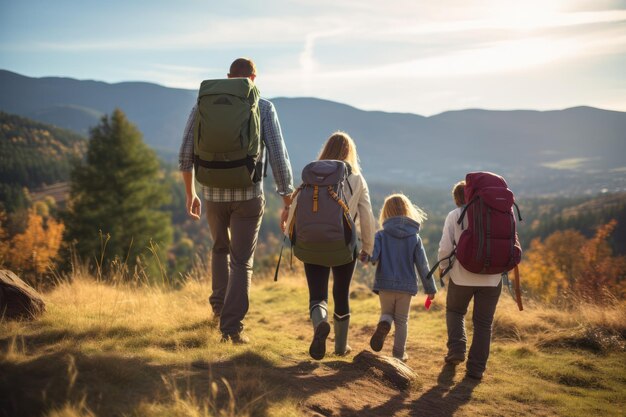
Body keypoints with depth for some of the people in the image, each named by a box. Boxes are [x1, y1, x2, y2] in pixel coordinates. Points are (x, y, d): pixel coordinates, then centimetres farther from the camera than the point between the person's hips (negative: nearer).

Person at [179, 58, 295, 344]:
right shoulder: (264, 108, -1)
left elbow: (185, 154, 4)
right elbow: (278, 156, -7)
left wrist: (190, 194, 16)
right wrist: (288, 203, -1)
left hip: (213, 193, 2)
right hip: (248, 194, -2)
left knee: (220, 248, 28)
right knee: (241, 261, 7)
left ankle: (219, 306, 27)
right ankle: (232, 327, 1)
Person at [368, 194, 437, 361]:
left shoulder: (381, 235, -5)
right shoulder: (415, 237, -2)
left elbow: (371, 257, -19)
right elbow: (422, 265, -1)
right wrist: (430, 288, 6)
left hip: (385, 284, 0)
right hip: (406, 286, 0)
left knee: (386, 313, 21)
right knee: (401, 321, 15)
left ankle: (383, 324, -12)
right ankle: (399, 354, 18)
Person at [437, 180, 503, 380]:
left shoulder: (454, 215, -3)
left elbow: (445, 247, -8)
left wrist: (442, 267, 9)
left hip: (462, 276, -1)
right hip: (491, 278, 1)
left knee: (454, 311, 25)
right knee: (483, 323, 12)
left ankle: (457, 348, 9)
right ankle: (476, 368, 12)